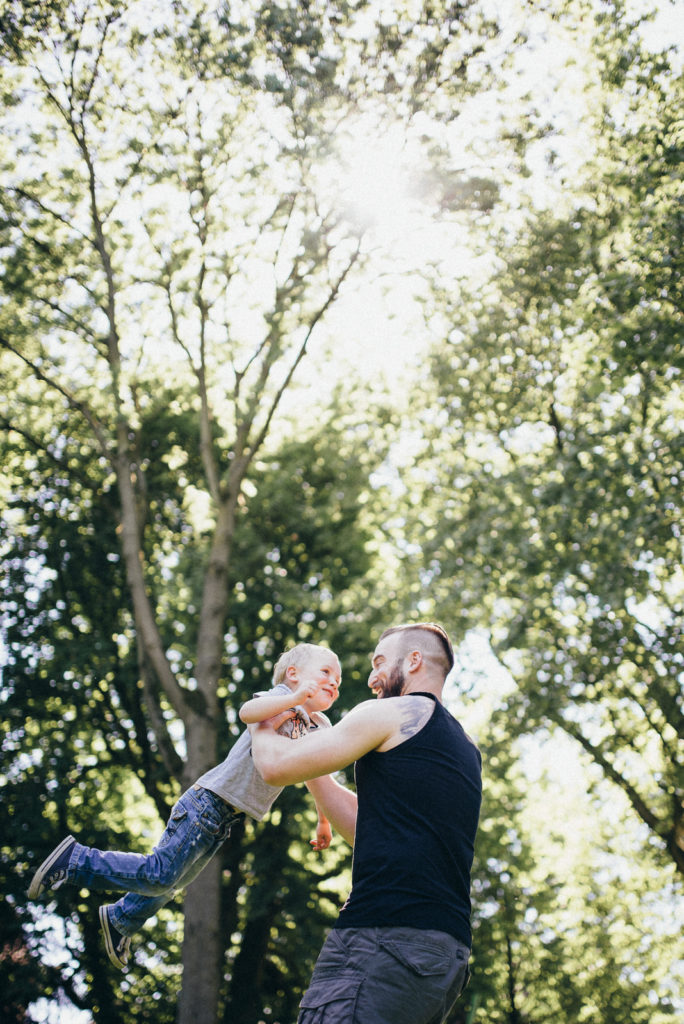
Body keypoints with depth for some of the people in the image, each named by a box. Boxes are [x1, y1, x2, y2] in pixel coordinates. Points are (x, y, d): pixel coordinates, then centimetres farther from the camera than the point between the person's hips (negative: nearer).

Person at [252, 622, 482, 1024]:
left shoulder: (391, 713, 1)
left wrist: (263, 728, 24)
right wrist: (310, 743, 33)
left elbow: (277, 766, 1)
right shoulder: (467, 751, 26)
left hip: (386, 939, -9)